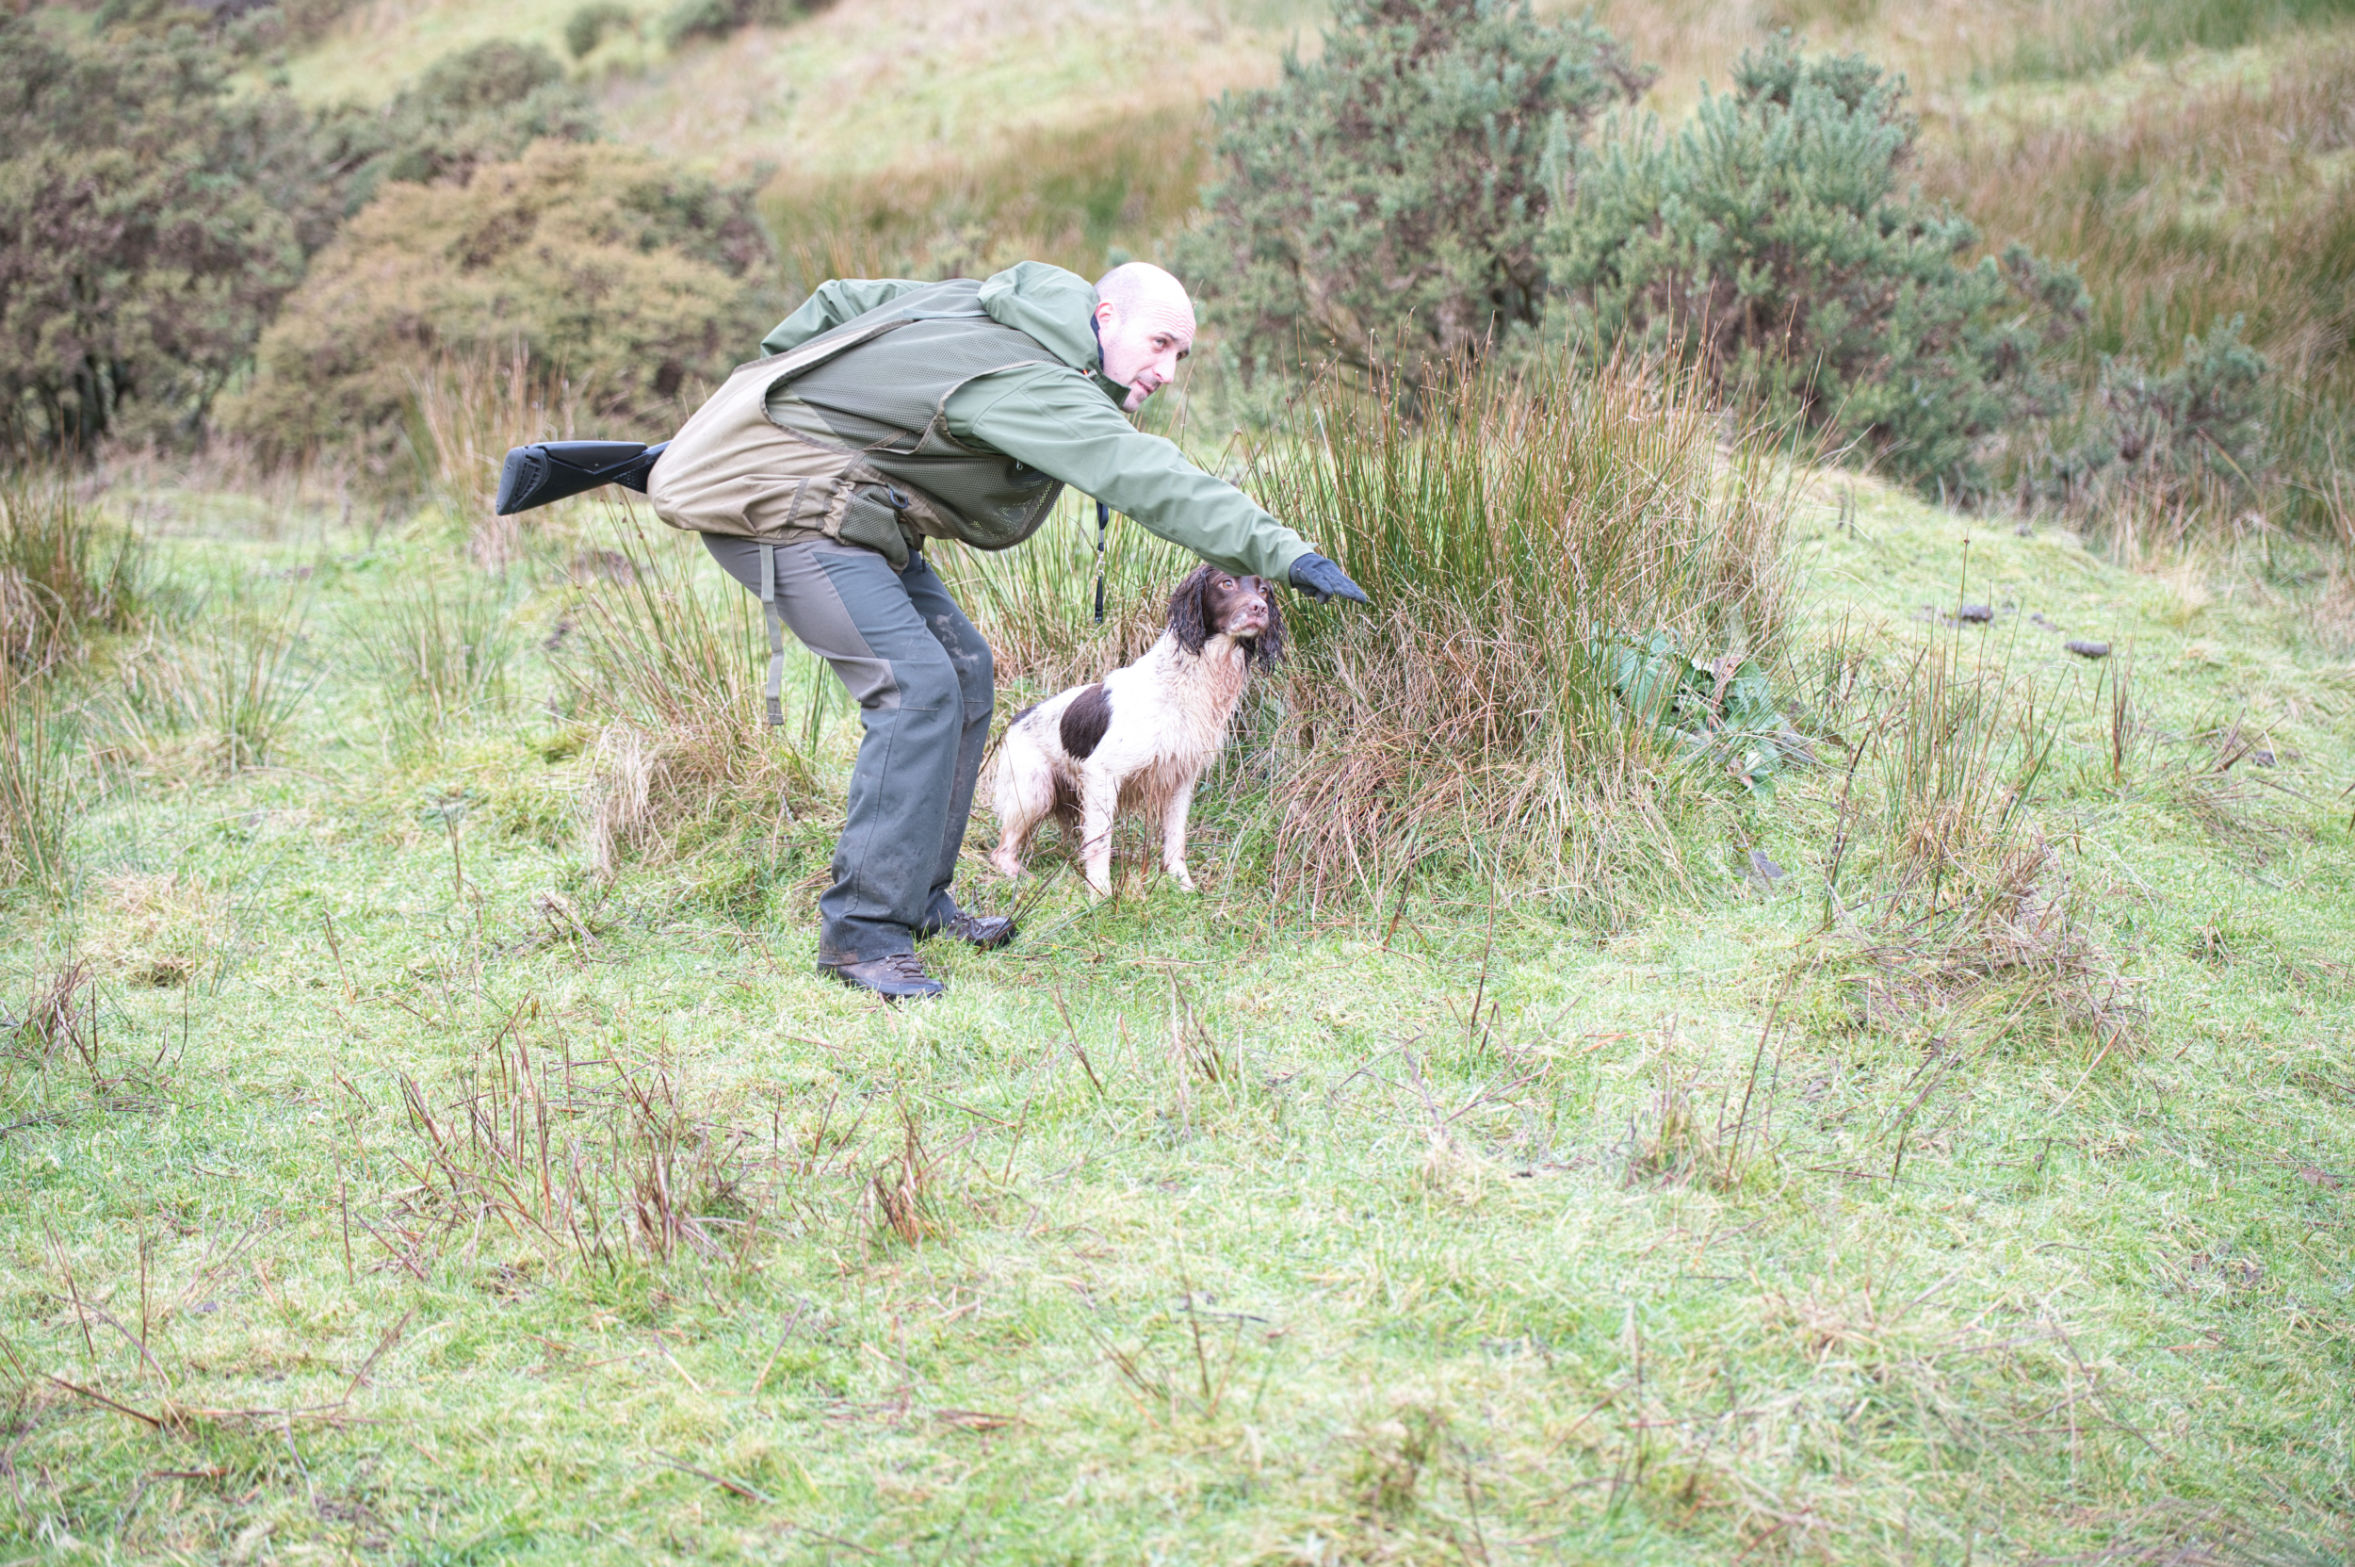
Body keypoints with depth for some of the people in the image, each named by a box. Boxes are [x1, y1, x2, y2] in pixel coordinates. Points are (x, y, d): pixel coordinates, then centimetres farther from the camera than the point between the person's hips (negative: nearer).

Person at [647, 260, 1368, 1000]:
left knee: (962, 667, 10)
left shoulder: (987, 304, 6)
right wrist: (1283, 552, -36)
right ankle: (863, 933, -15)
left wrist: (772, 398, 21)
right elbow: (1147, 479, -33)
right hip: (775, 503, -11)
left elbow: (839, 301, 13)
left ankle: (918, 899, 17)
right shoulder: (1033, 386, -23)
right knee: (917, 684, -20)